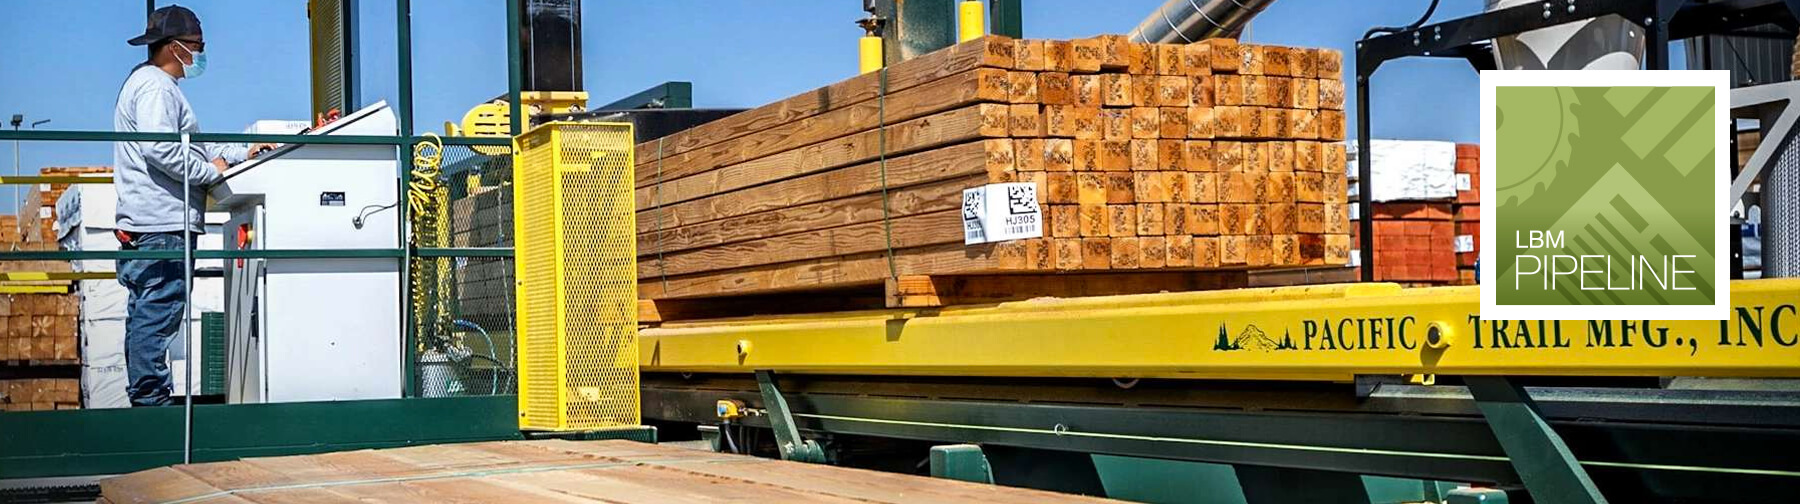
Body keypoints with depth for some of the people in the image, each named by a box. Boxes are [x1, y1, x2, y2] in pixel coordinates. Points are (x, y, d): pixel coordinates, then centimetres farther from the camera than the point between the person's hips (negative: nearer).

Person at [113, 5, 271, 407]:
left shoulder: (153, 84, 25)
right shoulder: (155, 86, -10)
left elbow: (192, 146, 29)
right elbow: (160, 148, -24)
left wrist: (243, 152, 21)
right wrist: (210, 171, -14)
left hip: (145, 227, 11)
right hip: (162, 226, -11)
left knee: (145, 316, 11)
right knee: (156, 316, -11)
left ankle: (144, 400, 15)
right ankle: (151, 400, -11)